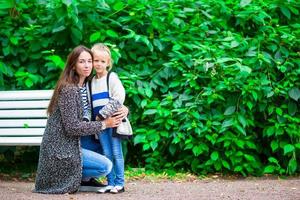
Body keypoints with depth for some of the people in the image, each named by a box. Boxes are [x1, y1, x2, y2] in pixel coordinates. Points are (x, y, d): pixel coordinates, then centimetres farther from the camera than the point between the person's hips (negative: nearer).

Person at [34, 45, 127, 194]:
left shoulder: (85, 86, 9)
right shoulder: (68, 89, -18)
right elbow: (72, 127, -22)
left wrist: (121, 109, -7)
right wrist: (104, 124, -16)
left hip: (69, 144, 9)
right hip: (61, 149, -9)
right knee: (106, 166, -16)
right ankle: (68, 179, -2)